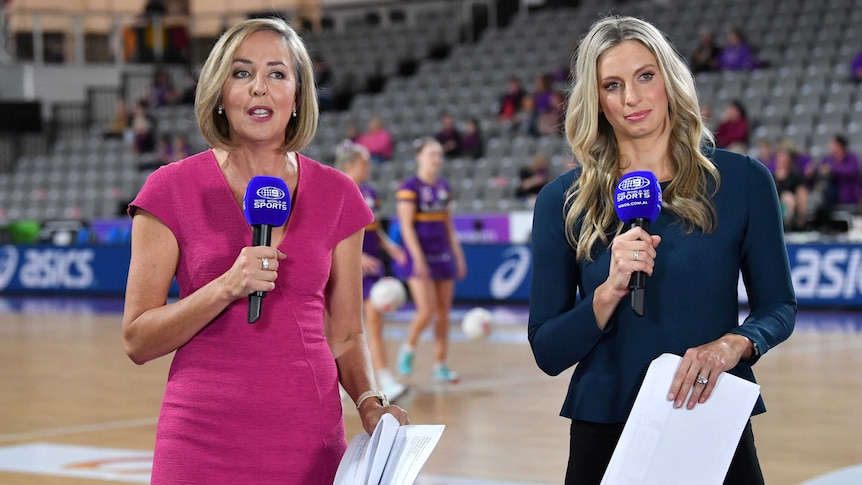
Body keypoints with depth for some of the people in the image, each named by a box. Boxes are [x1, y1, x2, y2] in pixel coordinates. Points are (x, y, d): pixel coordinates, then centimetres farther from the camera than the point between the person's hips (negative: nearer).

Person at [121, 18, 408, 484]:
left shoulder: (337, 195, 5)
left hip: (310, 445, 2)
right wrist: (227, 287, -18)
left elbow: (344, 335, 11)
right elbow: (137, 340, -5)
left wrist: (370, 403, -8)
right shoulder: (172, 188, -3)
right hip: (203, 444, -2)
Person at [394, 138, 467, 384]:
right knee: (426, 311, -13)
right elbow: (406, 226, -13)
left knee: (444, 312, 4)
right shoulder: (410, 187, -8)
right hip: (420, 256, -6)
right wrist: (418, 258, -19)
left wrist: (458, 255, 12)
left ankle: (440, 366, 9)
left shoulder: (443, 186, 11)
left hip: (443, 255, 6)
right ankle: (408, 348, 13)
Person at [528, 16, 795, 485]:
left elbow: (778, 306, 4)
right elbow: (547, 352, -2)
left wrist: (732, 345, -17)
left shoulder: (742, 181, -2)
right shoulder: (563, 200, -1)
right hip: (605, 434, 0)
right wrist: (610, 292, -18)